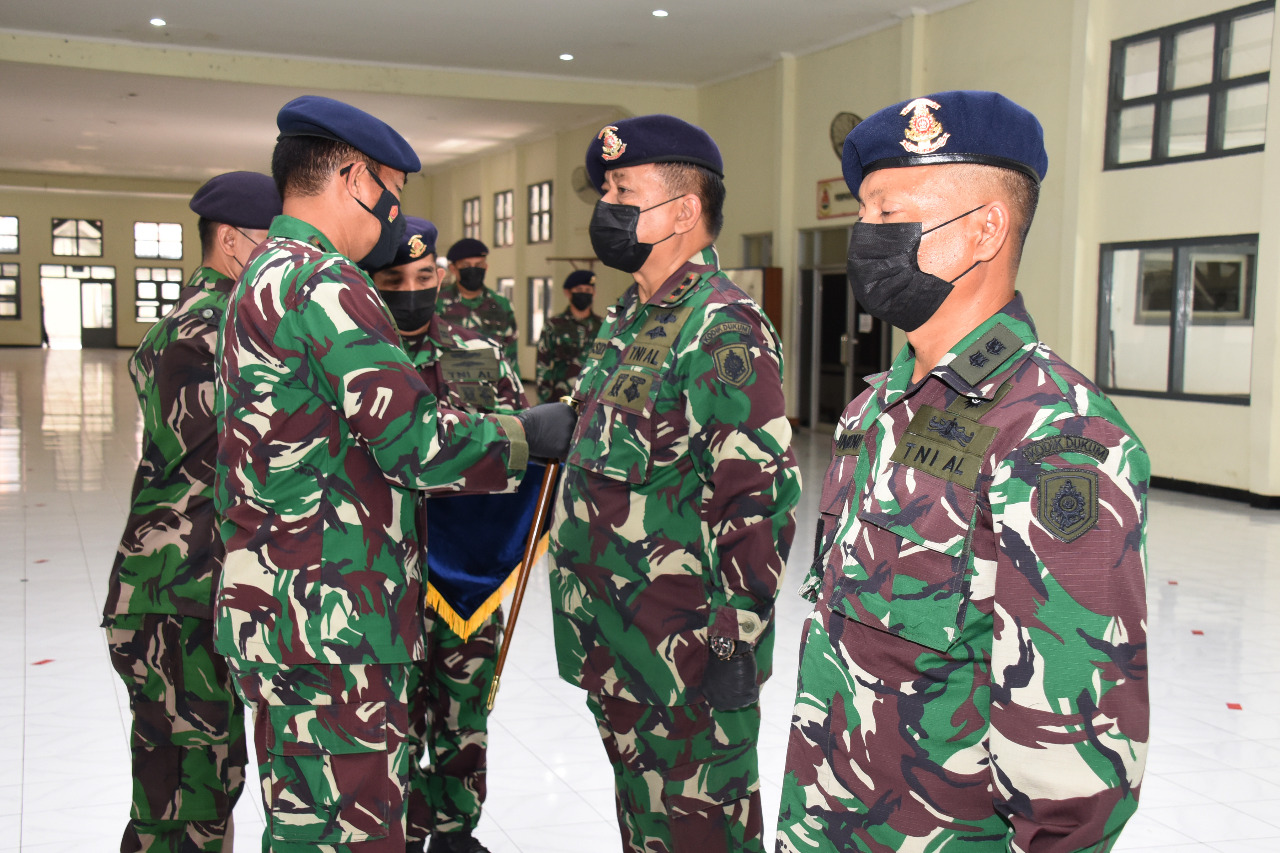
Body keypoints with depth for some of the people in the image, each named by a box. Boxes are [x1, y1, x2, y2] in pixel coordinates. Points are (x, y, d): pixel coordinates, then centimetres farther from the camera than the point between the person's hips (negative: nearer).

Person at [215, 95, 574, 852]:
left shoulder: (265, 279, 18)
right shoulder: (323, 285, -16)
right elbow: (420, 442, -20)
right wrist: (532, 434, -4)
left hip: (280, 611, 11)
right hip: (327, 626, -11)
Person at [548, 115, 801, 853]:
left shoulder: (723, 329, -17)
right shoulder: (629, 320, 13)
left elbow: (760, 497, -22)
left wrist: (735, 638, -23)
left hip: (687, 652, -9)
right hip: (615, 644, 9)